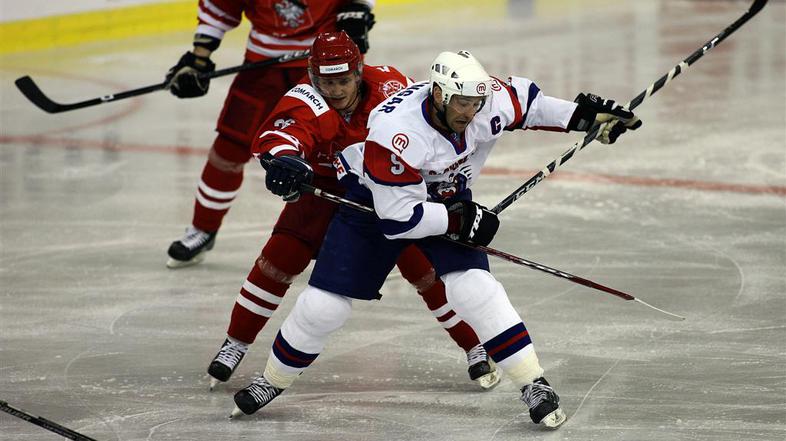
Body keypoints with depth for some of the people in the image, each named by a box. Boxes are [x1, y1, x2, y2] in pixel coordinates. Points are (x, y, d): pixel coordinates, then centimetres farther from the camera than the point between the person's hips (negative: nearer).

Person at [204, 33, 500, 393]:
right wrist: (282, 156, -75)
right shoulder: (306, 103, -30)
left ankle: (476, 348, 2)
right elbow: (278, 132, -52)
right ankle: (235, 345, 8)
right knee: (279, 259, -10)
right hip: (323, 187, 0)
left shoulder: (388, 86, -22)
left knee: (422, 265, -11)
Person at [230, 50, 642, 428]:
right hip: (373, 199, -3)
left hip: (446, 198, 3)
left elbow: (525, 102, 1)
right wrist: (459, 221, -30)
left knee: (473, 286, -19)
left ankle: (534, 384, -13)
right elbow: (396, 216, -32)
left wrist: (583, 114, -6)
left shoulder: (488, 104, -23)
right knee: (325, 303, -5)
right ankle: (272, 381, 18)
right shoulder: (396, 132, -38)